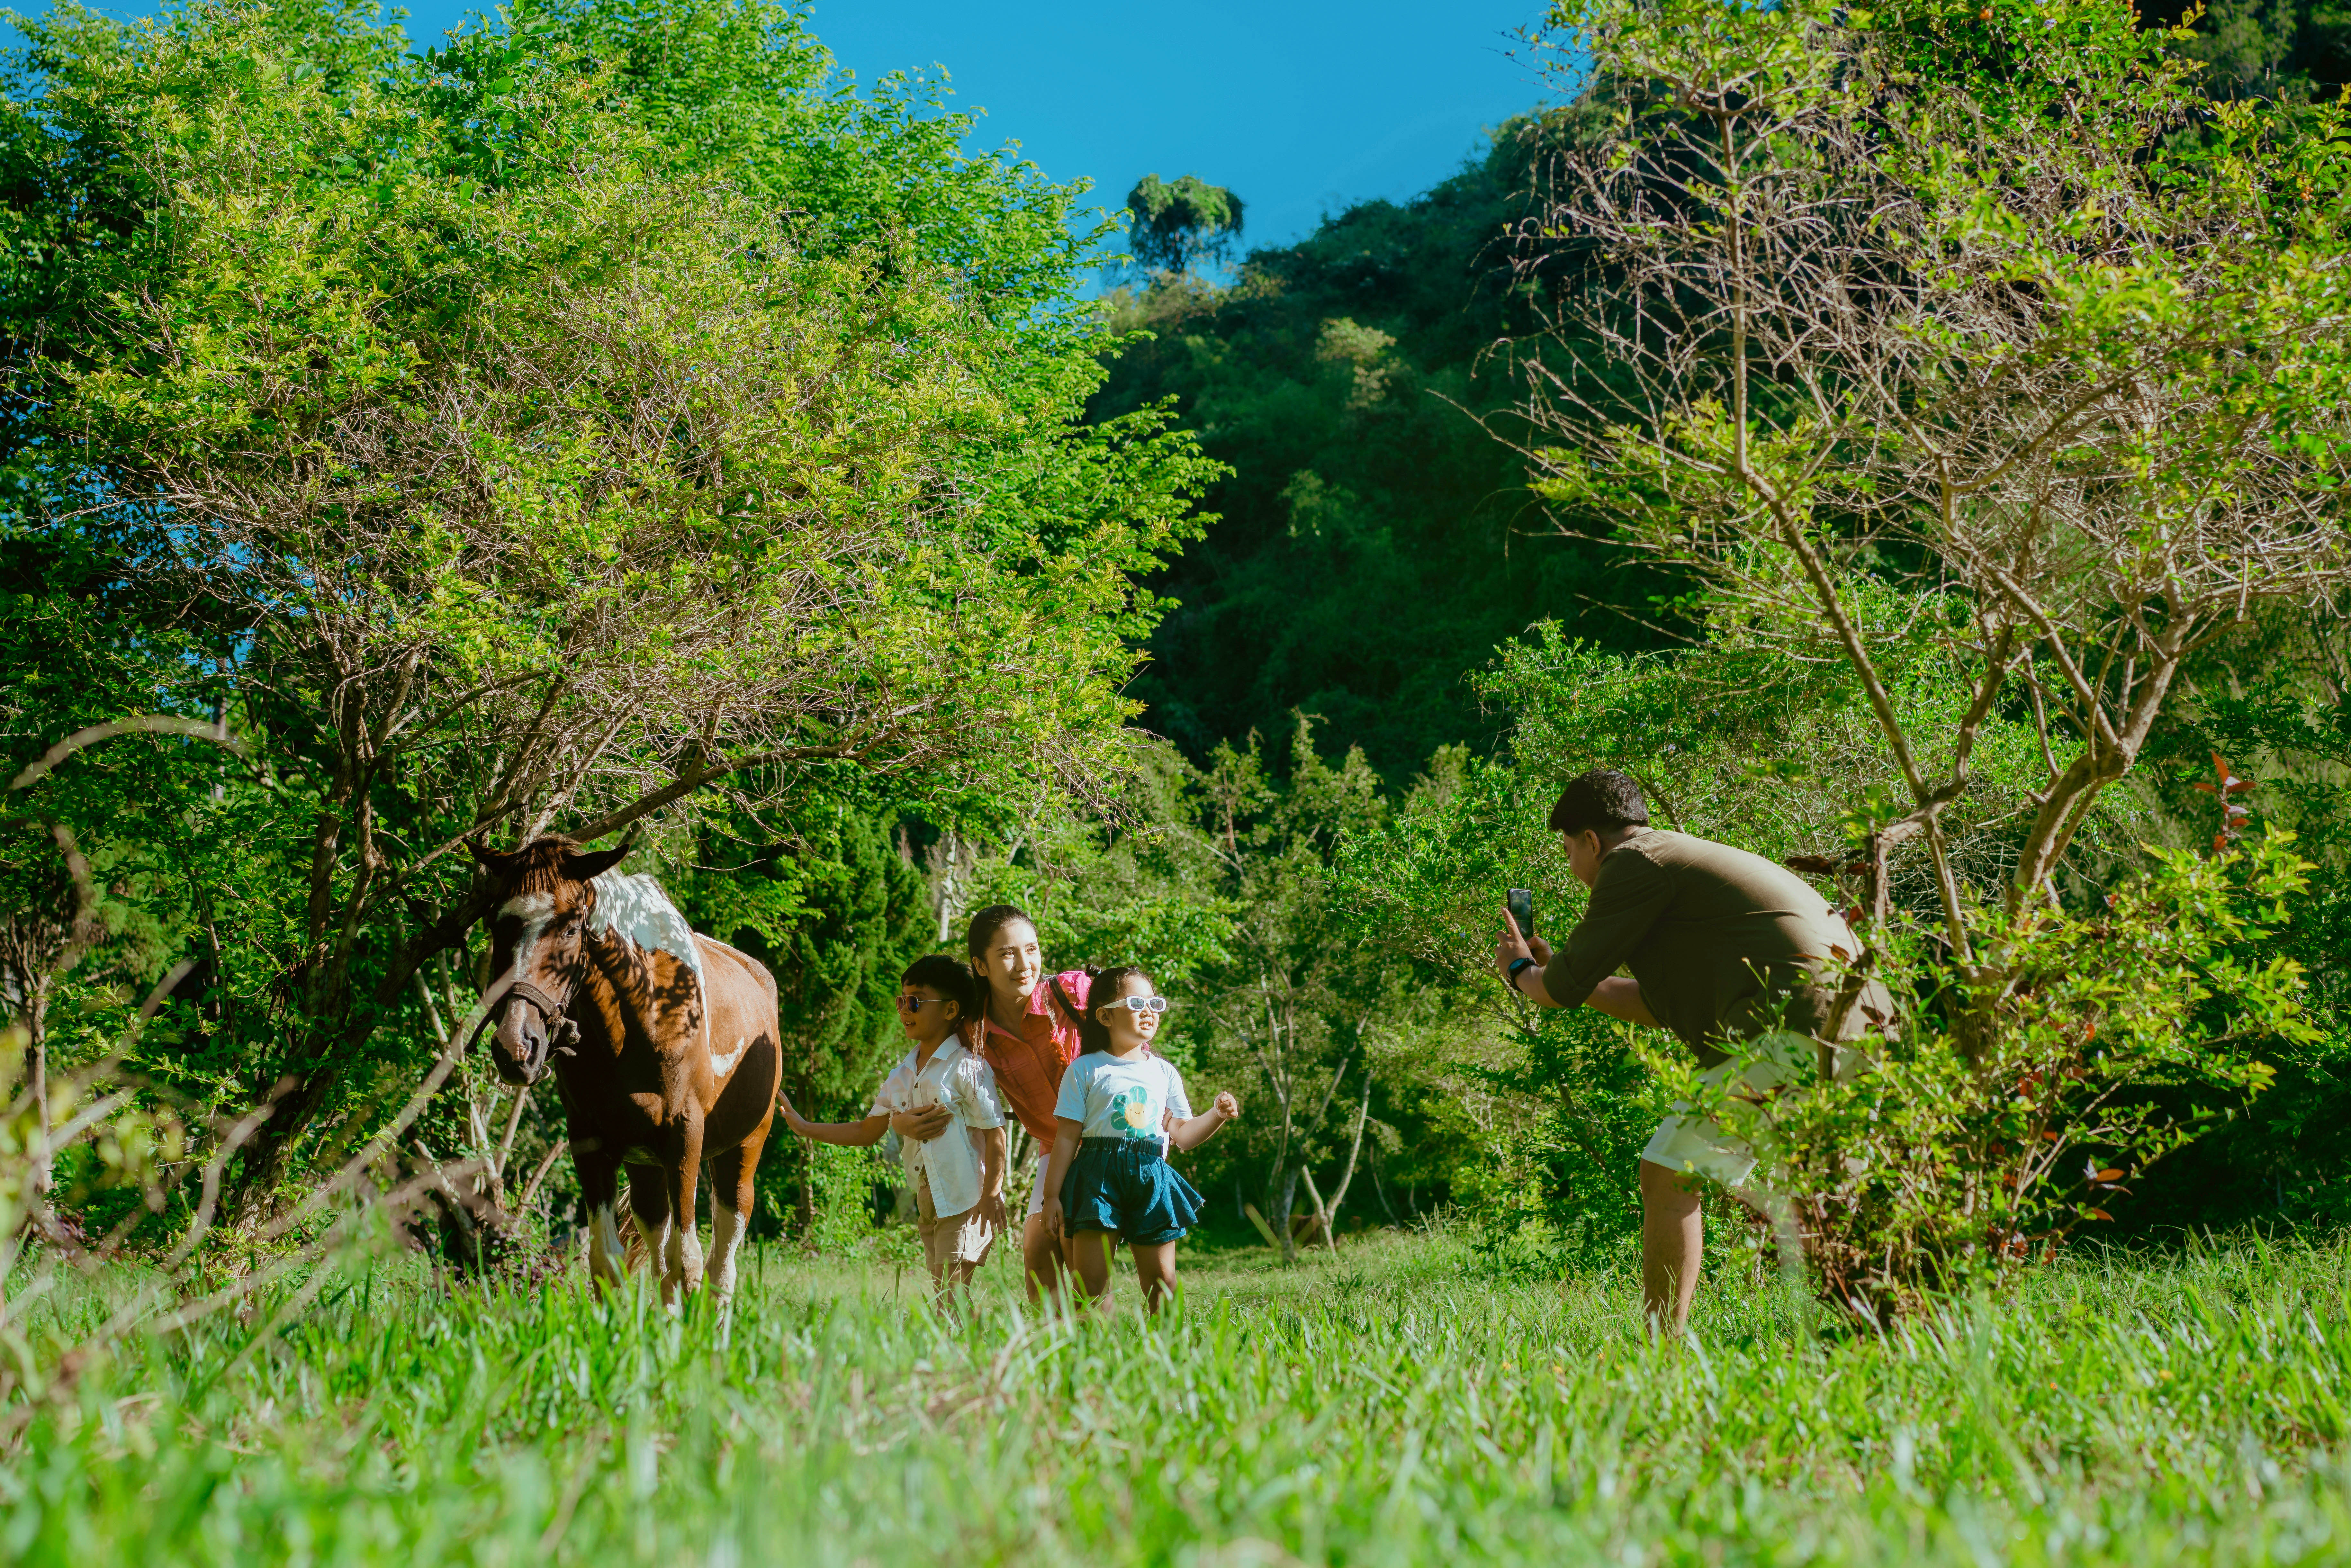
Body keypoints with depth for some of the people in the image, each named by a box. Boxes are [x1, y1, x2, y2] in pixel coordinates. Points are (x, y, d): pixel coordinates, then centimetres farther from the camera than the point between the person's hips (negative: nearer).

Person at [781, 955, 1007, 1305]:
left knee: (951, 1292, -12)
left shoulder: (968, 1068, -10)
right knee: (941, 1292, 6)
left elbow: (994, 1133, -11)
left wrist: (992, 1194, -15)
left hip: (967, 1200, -7)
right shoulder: (901, 1076, 12)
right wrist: (806, 1129, 18)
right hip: (928, 1202, 7)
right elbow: (867, 1132, 19)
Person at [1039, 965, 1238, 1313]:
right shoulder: (1085, 1070, 3)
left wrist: (1218, 1115, 0)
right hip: (1099, 1177, -3)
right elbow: (1067, 1137, 1)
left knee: (1161, 1281, 2)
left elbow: (1181, 1134, 16)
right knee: (1091, 1283, -8)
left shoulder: (1164, 1072, 15)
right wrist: (1052, 1195, -2)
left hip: (1151, 1178, 3)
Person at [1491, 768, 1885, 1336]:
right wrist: (1553, 967, 39)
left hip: (1795, 1030, -10)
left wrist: (1521, 974, 24)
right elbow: (1667, 1006, 35)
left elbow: (1566, 988, 1)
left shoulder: (1636, 863, 0)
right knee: (1745, 1176, 24)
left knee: (1669, 1173, -4)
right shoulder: (1693, 861, 29)